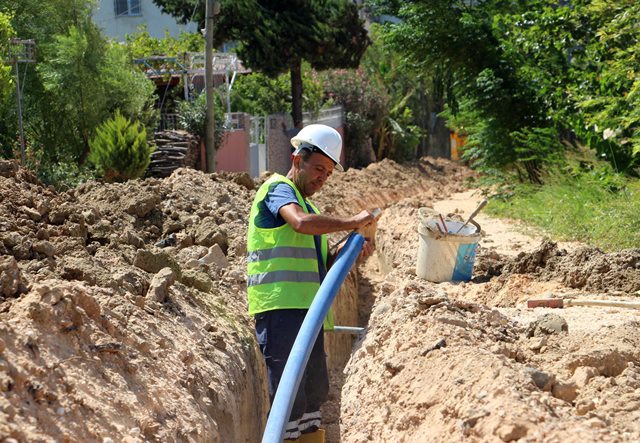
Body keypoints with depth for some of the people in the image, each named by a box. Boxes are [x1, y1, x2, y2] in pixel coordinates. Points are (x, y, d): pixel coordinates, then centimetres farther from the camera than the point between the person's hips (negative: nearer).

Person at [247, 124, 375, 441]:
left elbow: (323, 263, 20)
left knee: (314, 392, 14)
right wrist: (351, 222, -12)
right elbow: (302, 222, -23)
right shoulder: (278, 188, -2)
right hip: (280, 308, -10)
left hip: (306, 311, 10)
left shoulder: (308, 206, 26)